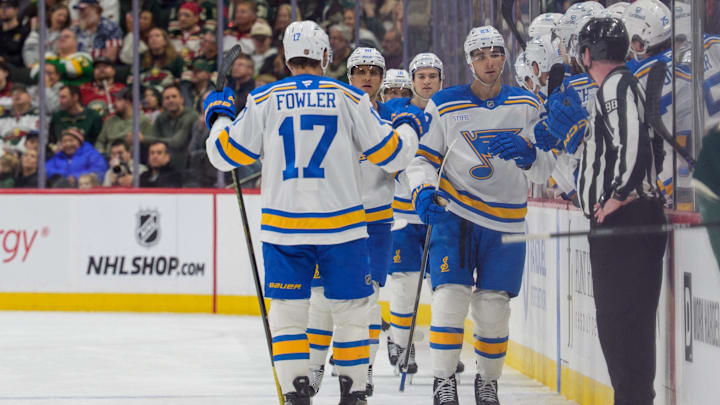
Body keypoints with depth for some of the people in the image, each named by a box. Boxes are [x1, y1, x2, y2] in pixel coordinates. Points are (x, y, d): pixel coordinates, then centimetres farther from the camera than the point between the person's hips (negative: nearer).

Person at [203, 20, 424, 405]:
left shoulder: (263, 100, 0)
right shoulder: (349, 98, -1)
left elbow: (225, 154, 5)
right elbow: (390, 154, 2)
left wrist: (219, 116, 25)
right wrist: (409, 127, 23)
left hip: (284, 228, 0)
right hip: (342, 227, 0)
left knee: (287, 311, 8)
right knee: (350, 310, 12)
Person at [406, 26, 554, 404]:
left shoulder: (527, 106, 3)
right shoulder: (444, 105, -2)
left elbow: (544, 170, 3)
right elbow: (422, 157, 3)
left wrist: (528, 154, -20)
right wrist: (423, 190, -17)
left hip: (506, 223, 2)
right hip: (454, 216, -2)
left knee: (493, 308, 4)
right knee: (450, 295, -14)